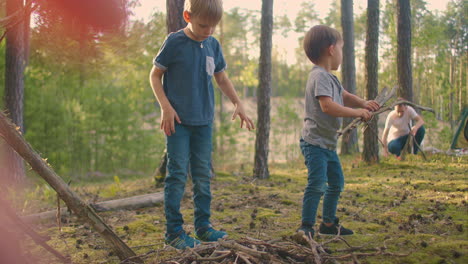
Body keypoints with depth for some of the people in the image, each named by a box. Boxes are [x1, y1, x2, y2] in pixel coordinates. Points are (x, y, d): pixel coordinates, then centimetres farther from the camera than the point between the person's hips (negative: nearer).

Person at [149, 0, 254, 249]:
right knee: (178, 174, -4)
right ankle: (174, 231, 3)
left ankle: (203, 225, 19)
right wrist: (166, 107, -13)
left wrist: (238, 104, 6)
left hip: (203, 121, 5)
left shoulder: (213, 45, 6)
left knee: (203, 174, 9)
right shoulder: (174, 42, -8)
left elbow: (222, 78, 16)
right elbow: (155, 75, -3)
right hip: (178, 121, -5)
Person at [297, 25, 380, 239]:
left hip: (329, 143, 11)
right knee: (317, 184, -17)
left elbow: (345, 96, 26)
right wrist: (357, 112, -23)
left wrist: (363, 104, 6)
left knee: (336, 183, 18)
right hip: (315, 142, -11)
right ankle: (306, 227, -11)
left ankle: (329, 223, 31)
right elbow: (327, 106, -29)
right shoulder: (320, 76, -17)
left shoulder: (330, 77, 15)